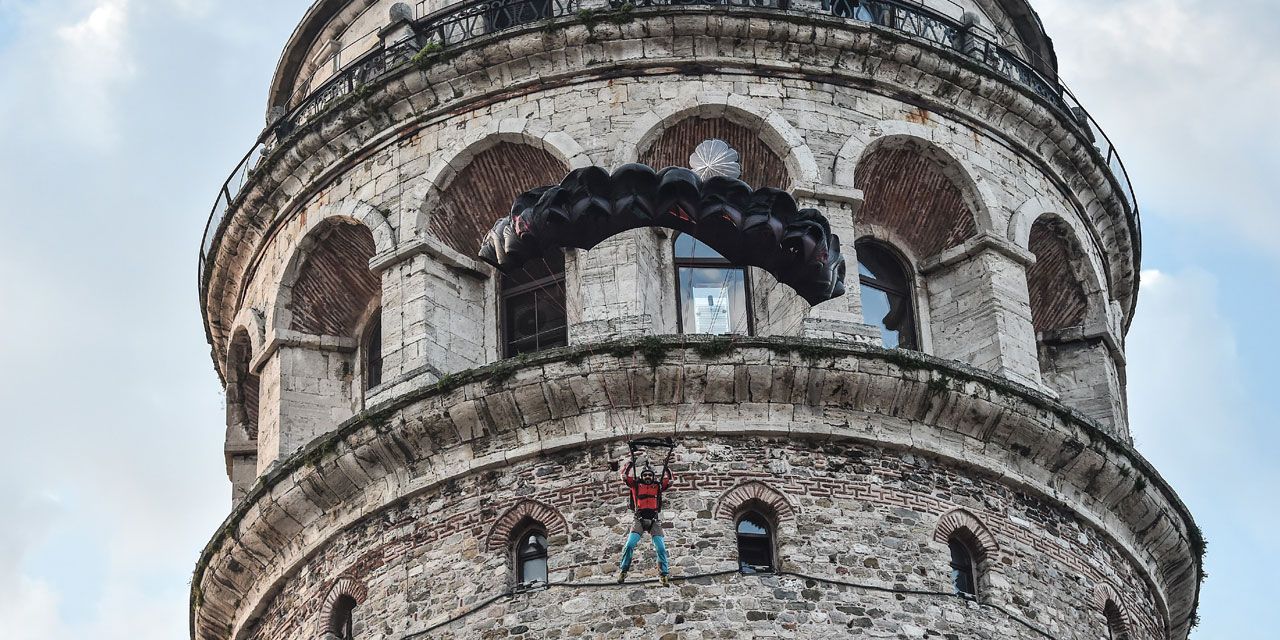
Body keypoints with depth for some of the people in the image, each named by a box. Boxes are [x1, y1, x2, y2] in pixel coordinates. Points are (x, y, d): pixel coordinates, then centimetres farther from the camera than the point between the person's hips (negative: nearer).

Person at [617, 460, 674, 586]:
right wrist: (629, 464, 1)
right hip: (639, 520, -1)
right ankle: (623, 572, -8)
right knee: (630, 545, -14)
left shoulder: (658, 486, 17)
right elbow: (625, 476, 10)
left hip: (654, 521, 1)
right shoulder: (636, 485, 15)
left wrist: (666, 468, 5)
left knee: (661, 548, -8)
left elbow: (669, 480, 15)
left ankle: (664, 575, -3)